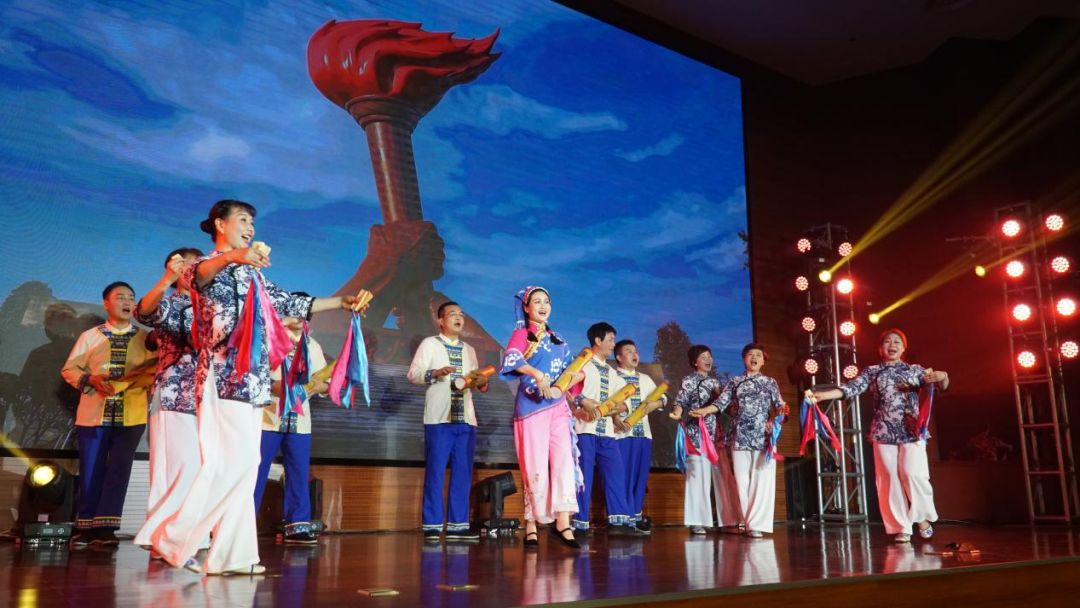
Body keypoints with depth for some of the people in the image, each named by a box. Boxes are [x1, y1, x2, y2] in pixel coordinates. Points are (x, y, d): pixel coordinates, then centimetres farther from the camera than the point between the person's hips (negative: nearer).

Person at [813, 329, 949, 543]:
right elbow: (851, 388, -2)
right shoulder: (872, 371, 9)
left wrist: (942, 377, -21)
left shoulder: (915, 370, 10)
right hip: (883, 431, 1)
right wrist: (823, 395, -18)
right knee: (890, 479, -1)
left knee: (912, 473, -13)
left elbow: (941, 385, 5)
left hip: (912, 430, -1)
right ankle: (902, 528, 7)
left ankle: (923, 516, 12)